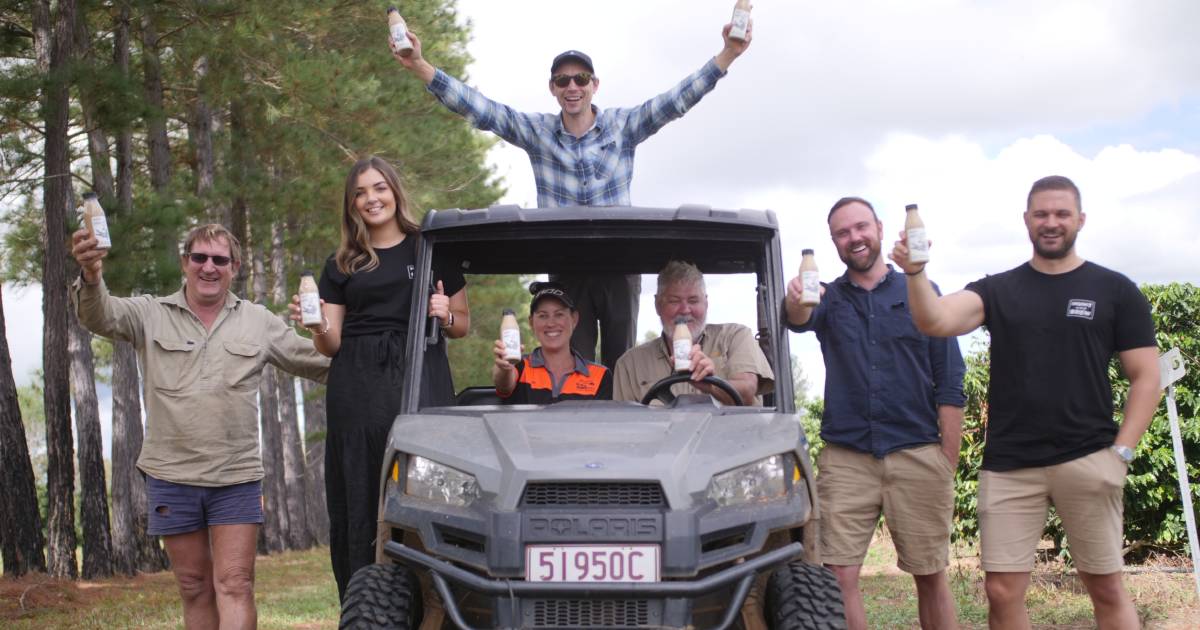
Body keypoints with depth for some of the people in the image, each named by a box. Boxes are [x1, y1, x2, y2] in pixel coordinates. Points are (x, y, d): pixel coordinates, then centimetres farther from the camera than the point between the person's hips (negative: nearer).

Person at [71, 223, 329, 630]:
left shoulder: (259, 322, 9)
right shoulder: (150, 315, 4)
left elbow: (319, 364, 13)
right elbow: (101, 317, -15)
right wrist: (91, 277, -37)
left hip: (236, 477, 0)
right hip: (172, 475, 0)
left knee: (235, 586, -6)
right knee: (195, 590, 9)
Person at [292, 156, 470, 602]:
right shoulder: (342, 265, 16)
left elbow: (462, 325, 14)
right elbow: (331, 344, 11)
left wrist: (446, 316, -7)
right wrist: (317, 327, -10)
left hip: (420, 380, -2)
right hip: (356, 386, 2)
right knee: (357, 502, 0)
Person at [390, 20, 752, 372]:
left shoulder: (624, 126, 2)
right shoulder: (536, 131, 4)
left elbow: (677, 101, -7)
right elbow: (477, 108, -3)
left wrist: (727, 55, -19)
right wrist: (420, 67, -14)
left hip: (620, 268, 0)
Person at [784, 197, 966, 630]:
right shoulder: (829, 298, 11)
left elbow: (950, 386, 4)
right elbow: (801, 319, -15)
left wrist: (948, 464, -3)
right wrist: (796, 302, -39)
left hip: (918, 455, -1)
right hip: (845, 458, 1)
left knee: (930, 575, 3)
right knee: (838, 576, -7)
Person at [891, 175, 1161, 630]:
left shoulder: (1115, 291, 5)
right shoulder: (998, 290, 8)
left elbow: (1145, 378, 4)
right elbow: (936, 321, -9)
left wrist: (1121, 451, -6)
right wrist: (915, 273, -28)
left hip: (1088, 461, -1)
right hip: (1008, 466, 2)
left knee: (1106, 588, 4)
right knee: (1002, 592, 0)